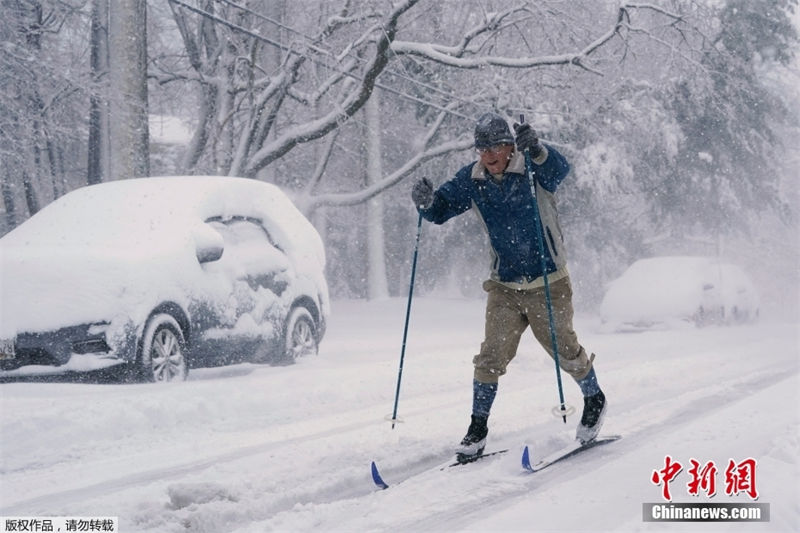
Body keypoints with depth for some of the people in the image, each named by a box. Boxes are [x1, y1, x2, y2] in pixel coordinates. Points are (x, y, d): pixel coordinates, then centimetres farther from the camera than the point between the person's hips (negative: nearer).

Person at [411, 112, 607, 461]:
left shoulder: (533, 169, -15)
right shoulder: (472, 180, -2)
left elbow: (559, 170, -35)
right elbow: (441, 210, -1)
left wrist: (536, 150, -56)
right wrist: (427, 202, -25)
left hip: (548, 284, -3)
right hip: (505, 286, 3)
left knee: (564, 350, 5)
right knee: (492, 355, -3)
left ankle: (594, 401, 32)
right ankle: (478, 428, 9)